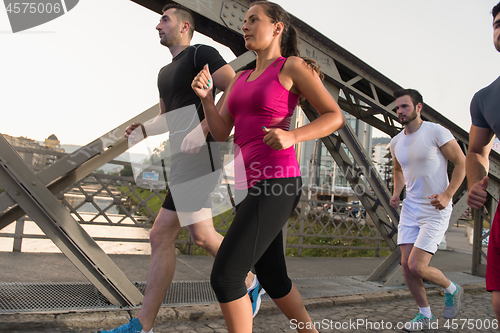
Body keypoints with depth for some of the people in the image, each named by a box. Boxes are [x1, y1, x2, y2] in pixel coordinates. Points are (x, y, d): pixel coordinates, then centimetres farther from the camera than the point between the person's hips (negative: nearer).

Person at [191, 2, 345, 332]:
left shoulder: (293, 66, 1)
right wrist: (205, 96, -3)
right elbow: (221, 132, 13)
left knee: (225, 276, -12)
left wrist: (292, 136, -20)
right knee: (272, 278, 17)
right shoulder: (241, 78, 21)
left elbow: (335, 116, -4)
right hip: (251, 184, 8)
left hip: (276, 181, -8)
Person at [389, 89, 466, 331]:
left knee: (417, 266, -12)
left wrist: (447, 195, -20)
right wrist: (396, 193, 8)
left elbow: (461, 163, -9)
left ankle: (452, 290, 20)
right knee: (406, 265, 3)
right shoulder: (396, 142, 8)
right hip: (410, 209, 6)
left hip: (435, 210, -6)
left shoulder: (436, 132, -11)